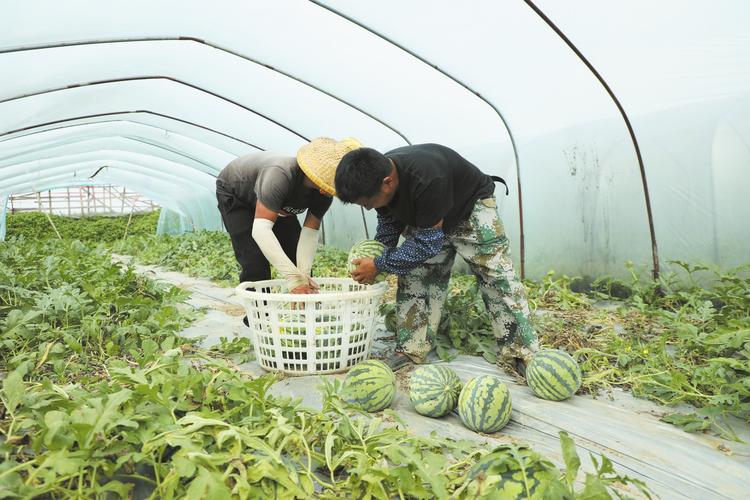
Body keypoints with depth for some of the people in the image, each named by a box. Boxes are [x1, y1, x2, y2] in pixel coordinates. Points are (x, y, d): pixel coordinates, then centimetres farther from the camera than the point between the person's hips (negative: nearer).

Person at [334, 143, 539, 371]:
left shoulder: (426, 179, -43)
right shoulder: (378, 175, -19)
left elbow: (429, 241, -34)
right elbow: (388, 227, -3)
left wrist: (379, 265, -29)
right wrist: (371, 265, -13)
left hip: (471, 209, -6)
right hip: (424, 221, 7)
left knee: (496, 277, -12)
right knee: (413, 275, -4)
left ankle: (522, 354, -5)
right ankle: (410, 351, 2)